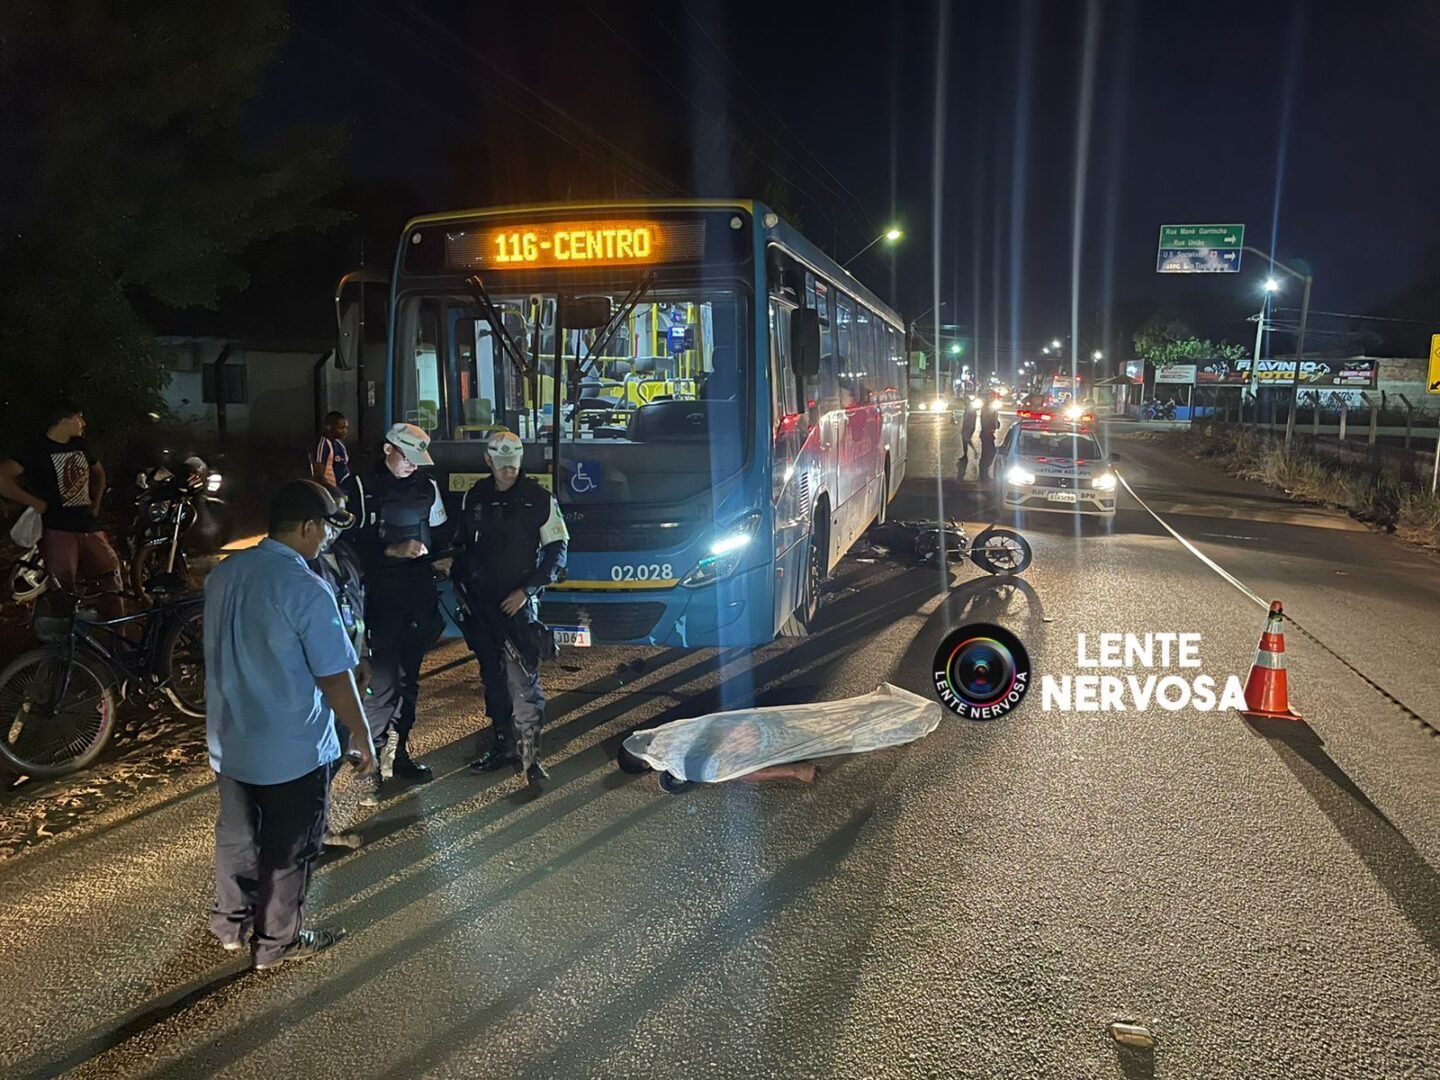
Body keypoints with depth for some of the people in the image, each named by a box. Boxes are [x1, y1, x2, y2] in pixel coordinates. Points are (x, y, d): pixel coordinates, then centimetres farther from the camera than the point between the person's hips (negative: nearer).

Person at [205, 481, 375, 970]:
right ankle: (277, 942, 27)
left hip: (228, 741, 7)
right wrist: (361, 735, -7)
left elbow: (221, 654, 10)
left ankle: (232, 923, 41)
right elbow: (334, 677, -21)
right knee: (289, 849, 12)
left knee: (236, 834, 24)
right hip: (290, 750, -7)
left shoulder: (222, 574, -2)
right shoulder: (307, 590, -24)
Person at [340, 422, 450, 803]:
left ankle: (398, 751, 28)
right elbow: (347, 542, -8)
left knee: (409, 677, 14)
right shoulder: (360, 488, -5)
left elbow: (439, 533, 19)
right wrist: (391, 551, -18)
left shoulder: (427, 487, 10)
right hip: (379, 598, -5)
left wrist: (440, 556, -1)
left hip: (419, 596, 5)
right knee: (382, 682, -8)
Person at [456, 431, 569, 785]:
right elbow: (462, 545, 18)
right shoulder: (474, 498, 9)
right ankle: (501, 744, 24)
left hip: (519, 603, -5)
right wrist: (461, 586, 6)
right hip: (480, 604, 5)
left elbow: (557, 549, -3)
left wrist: (527, 590, -10)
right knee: (492, 676, 13)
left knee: (522, 679, -11)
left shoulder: (539, 499, -4)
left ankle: (530, 753, -6)